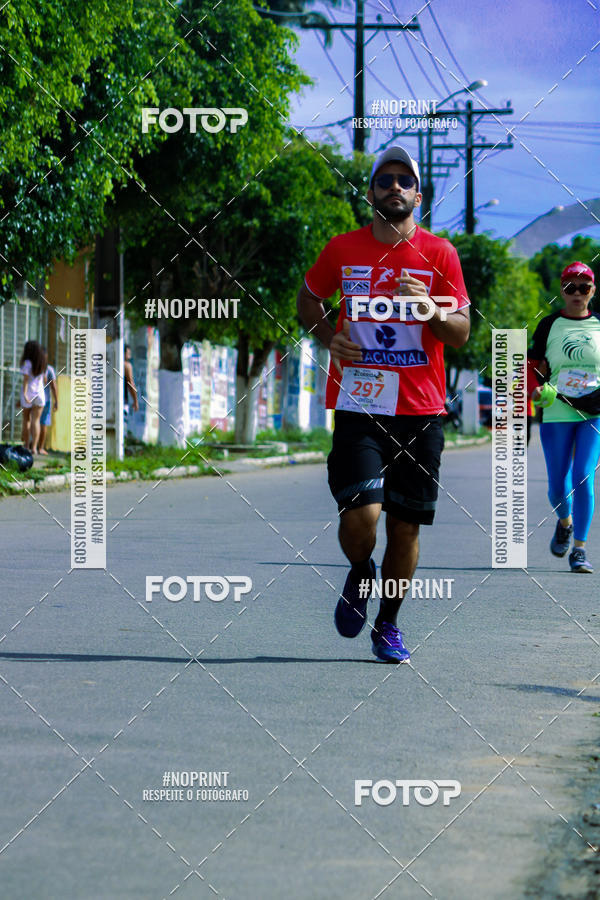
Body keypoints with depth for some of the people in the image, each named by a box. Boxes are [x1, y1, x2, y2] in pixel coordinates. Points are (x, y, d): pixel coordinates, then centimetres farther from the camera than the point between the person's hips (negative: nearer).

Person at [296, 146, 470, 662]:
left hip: (420, 411, 1)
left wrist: (428, 306, -18)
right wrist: (329, 336, 3)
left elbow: (461, 334, 2)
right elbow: (308, 299, 22)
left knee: (406, 525, 3)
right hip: (358, 405, -1)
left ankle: (388, 625, 21)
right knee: (361, 514, -16)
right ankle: (360, 574, 18)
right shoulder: (343, 250, 5)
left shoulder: (439, 254, 3)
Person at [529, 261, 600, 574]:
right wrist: (536, 390, -13)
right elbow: (534, 368, 7)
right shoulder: (549, 325, 5)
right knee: (558, 485, 2)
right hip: (557, 412, 1)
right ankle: (564, 522, 37)